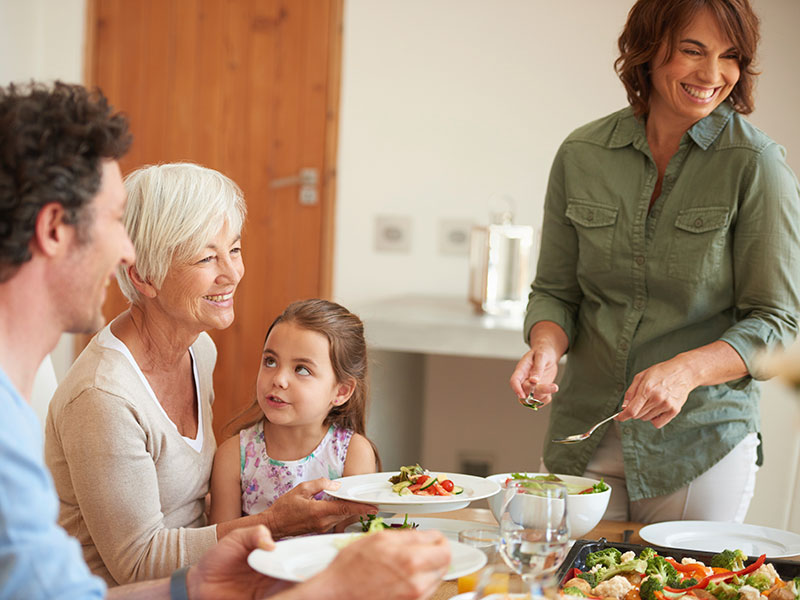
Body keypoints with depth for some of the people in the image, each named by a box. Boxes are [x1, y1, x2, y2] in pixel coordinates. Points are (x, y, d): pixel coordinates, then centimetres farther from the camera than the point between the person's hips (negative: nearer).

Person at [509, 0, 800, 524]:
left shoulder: (755, 163, -9)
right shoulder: (581, 155, 1)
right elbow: (555, 289, 8)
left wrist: (686, 370, -25)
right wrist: (546, 347, -13)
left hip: (702, 441, -2)